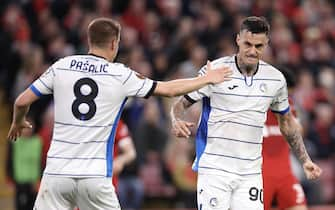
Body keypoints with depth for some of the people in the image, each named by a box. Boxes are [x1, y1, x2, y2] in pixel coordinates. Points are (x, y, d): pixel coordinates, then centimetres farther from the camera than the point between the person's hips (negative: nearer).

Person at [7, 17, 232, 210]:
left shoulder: (61, 67, 4)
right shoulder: (121, 75, 1)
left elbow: (22, 101, 6)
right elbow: (169, 89, 9)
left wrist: (18, 122, 29)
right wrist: (207, 79, 23)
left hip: (57, 171, 1)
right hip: (96, 174, -1)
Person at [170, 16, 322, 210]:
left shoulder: (276, 79, 5)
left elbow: (287, 121, 20)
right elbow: (181, 104, -1)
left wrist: (305, 160, 16)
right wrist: (177, 121, -23)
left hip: (251, 172, 3)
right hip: (214, 169, -3)